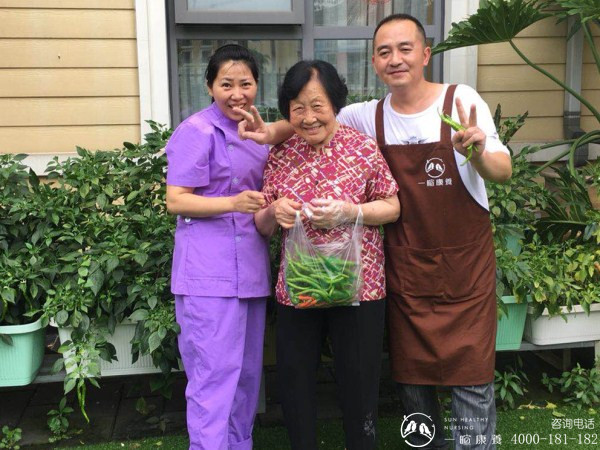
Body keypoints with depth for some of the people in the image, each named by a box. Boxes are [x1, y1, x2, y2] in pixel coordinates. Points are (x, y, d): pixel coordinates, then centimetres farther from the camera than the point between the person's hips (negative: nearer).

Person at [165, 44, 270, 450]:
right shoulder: (198, 131, -9)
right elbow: (176, 200, -14)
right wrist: (233, 203, -27)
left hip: (250, 270, 8)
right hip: (210, 275, -8)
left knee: (248, 371, 16)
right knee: (215, 374, -6)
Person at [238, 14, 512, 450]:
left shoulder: (462, 101, -8)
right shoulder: (369, 116, 1)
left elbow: (503, 171, -10)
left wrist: (479, 154, -33)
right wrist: (274, 131, -14)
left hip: (466, 265, -3)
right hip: (405, 267, 3)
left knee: (471, 378, 2)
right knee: (410, 373, 13)